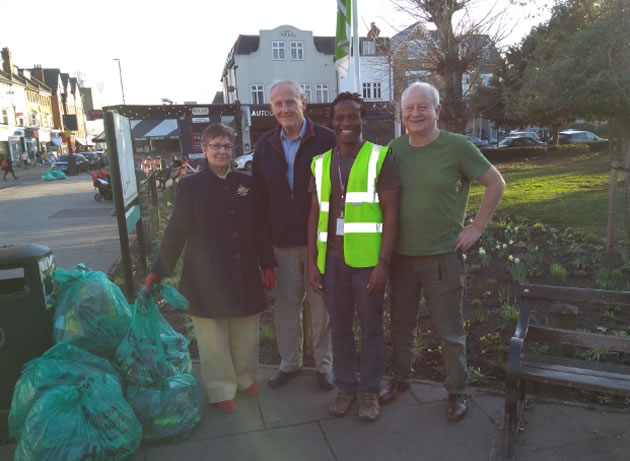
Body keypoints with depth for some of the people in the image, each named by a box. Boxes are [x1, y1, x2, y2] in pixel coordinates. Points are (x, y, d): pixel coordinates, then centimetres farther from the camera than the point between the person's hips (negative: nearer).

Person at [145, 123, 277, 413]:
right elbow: (176, 230, -4)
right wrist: (158, 270, -5)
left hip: (244, 274, 3)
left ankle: (245, 377, 37)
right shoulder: (190, 185, -5)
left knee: (246, 333, 14)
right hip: (207, 276, -3)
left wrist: (268, 264, 7)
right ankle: (221, 389, 26)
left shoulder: (246, 183, 3)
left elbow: (260, 228, 7)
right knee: (214, 338, 8)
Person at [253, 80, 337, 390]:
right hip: (282, 242, 3)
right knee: (285, 306, 13)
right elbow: (260, 193, 8)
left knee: (321, 306, 9)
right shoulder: (265, 145, 5)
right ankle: (289, 363, 32)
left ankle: (324, 365, 27)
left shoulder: (326, 140, -7)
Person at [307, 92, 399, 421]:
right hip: (332, 259, 4)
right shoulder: (321, 163, 10)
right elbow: (315, 215, 10)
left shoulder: (379, 158, -1)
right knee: (339, 327, 13)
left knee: (371, 327, 9)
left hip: (367, 259, -3)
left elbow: (391, 213, -5)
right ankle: (345, 386, 30)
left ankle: (369, 390, 26)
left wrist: (383, 262, -12)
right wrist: (312, 262, 5)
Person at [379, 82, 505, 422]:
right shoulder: (394, 149, 2)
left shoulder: (457, 146, -9)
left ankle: (457, 392, 28)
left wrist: (476, 228, -6)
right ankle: (399, 379, 37)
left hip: (443, 255, -3)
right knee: (401, 324, 17)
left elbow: (496, 184, -2)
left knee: (450, 330, 9)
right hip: (401, 254, 4)